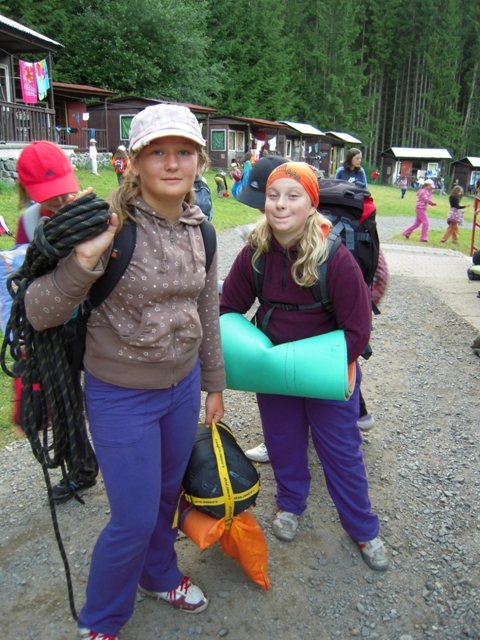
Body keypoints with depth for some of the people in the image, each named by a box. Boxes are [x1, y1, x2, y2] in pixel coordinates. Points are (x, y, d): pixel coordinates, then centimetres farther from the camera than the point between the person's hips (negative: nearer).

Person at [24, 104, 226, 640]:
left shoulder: (199, 230, -2)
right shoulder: (109, 225, -21)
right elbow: (38, 313, -21)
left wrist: (214, 384, 14)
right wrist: (84, 261, -38)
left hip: (183, 386, 6)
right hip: (121, 397, -5)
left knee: (167, 492, 24)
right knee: (134, 517, 6)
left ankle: (159, 576, 54)